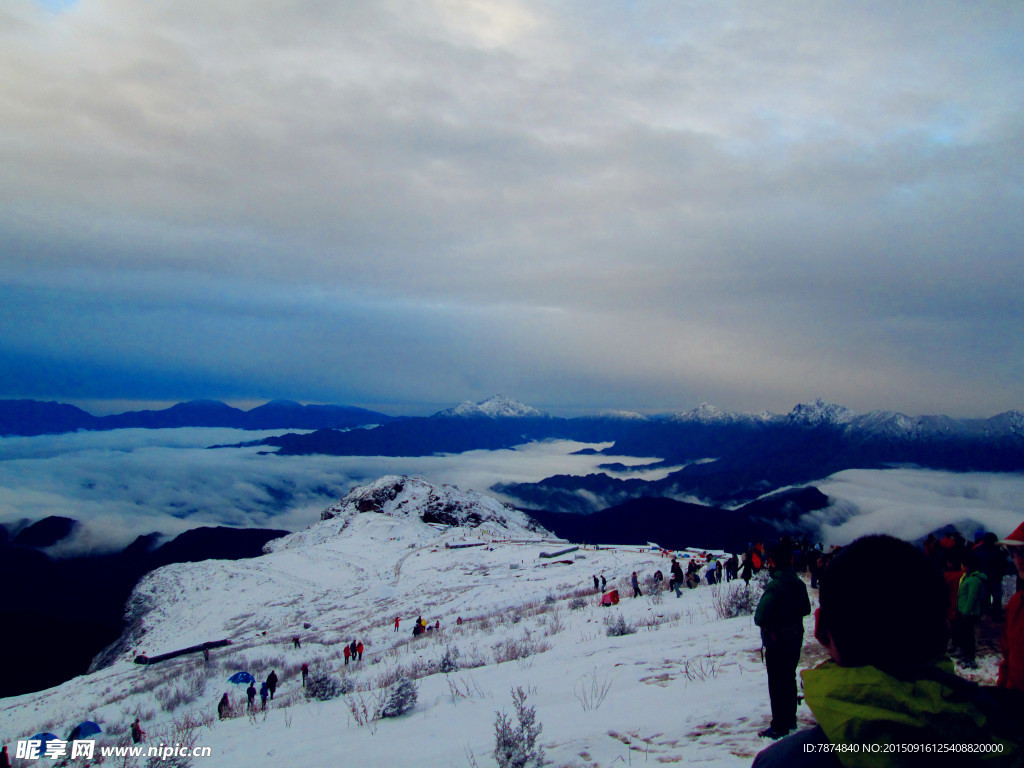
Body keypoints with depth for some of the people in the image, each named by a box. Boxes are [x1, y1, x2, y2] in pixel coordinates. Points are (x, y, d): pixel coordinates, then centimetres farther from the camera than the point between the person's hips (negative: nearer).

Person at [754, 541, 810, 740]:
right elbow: (806, 609, 14)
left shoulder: (775, 585, -25)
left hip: (776, 643, -8)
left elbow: (759, 617, -26)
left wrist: (768, 623, -6)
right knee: (789, 680, 20)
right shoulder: (798, 583, 0)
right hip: (795, 640, 8)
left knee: (777, 685, 2)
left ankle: (780, 727, 9)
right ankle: (790, 719, 32)